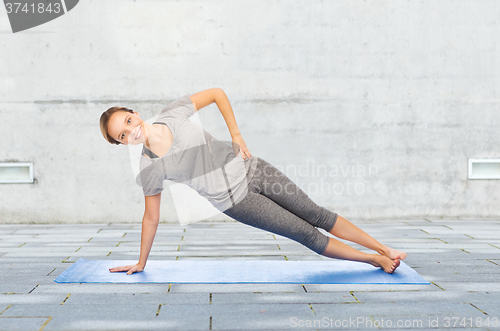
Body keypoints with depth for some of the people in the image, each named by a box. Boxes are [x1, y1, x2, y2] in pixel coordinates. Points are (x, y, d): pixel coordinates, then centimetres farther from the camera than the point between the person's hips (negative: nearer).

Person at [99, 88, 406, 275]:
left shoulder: (173, 112, -12)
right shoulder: (150, 170, -14)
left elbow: (217, 93, 1)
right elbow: (151, 217, -2)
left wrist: (236, 134, -6)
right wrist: (141, 263, 5)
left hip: (250, 168, 2)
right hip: (234, 200, -2)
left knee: (318, 215, 6)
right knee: (307, 234, 0)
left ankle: (385, 249, 20)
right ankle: (375, 260, 17)